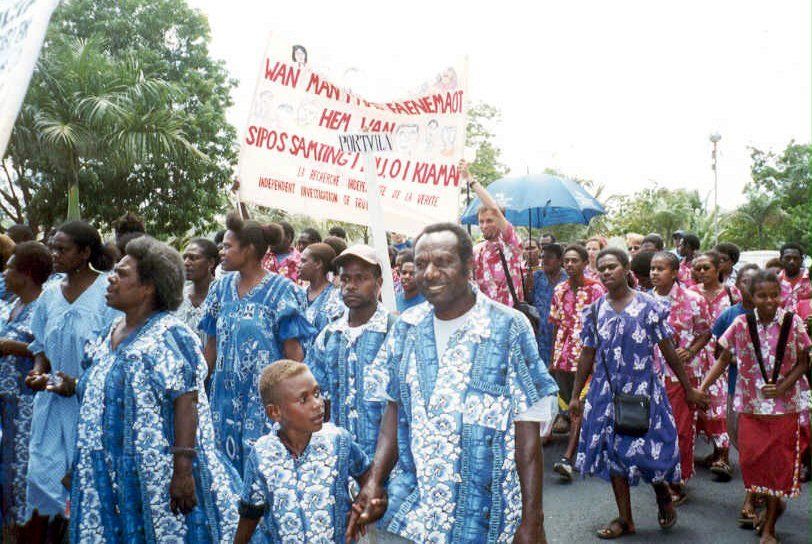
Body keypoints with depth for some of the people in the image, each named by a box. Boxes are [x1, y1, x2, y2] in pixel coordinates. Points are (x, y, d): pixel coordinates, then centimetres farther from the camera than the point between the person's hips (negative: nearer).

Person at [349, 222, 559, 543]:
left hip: (483, 517, -3)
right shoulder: (407, 327, 0)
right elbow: (395, 408, 6)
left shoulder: (509, 327, -12)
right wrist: (374, 481, -5)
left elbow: (527, 432, -11)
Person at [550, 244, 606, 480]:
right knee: (569, 404, 13)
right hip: (562, 356, 6)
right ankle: (579, 447, 29)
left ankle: (567, 458, -12)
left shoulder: (596, 289, -4)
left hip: (585, 355, -6)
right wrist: (552, 360, 15)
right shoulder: (559, 290, 11)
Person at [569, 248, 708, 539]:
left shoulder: (649, 306, -5)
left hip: (643, 389, -3)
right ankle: (624, 519, 21)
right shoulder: (595, 310, 3)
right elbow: (587, 355, 8)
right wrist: (576, 395, 9)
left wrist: (689, 389, 2)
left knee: (646, 449, -3)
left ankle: (662, 492, 32)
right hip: (606, 391, 3)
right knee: (613, 452, 7)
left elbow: (668, 351, -1)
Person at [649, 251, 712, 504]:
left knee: (682, 428, 2)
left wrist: (690, 351, -12)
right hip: (653, 372, 3)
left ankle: (678, 482, 17)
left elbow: (705, 333, 3)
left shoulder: (693, 300, -6)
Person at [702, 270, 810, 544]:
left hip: (784, 404, -1)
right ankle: (774, 504, 31)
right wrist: (703, 386, -8)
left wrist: (783, 386, -14)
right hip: (750, 403, 1)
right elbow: (724, 359, 2)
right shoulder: (741, 324, -5)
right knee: (750, 457, -1)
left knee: (778, 460, 4)